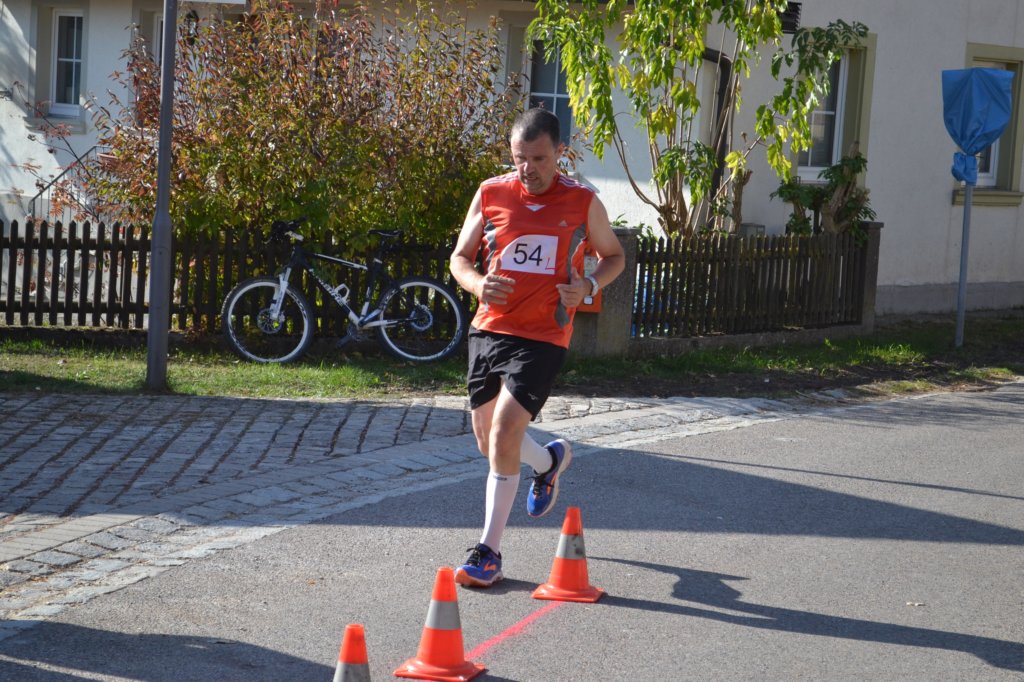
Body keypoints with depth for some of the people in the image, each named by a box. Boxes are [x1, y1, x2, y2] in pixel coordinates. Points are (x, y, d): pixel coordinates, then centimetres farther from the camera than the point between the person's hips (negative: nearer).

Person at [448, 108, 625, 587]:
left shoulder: (582, 202, -1)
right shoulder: (491, 194, 2)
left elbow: (614, 255, 13)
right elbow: (460, 257, 10)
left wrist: (589, 285, -8)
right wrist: (478, 284, -12)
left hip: (542, 337, -4)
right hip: (489, 329, 4)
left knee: (504, 432, -16)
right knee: (489, 442, 12)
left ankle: (489, 551, -6)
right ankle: (550, 460, 47)